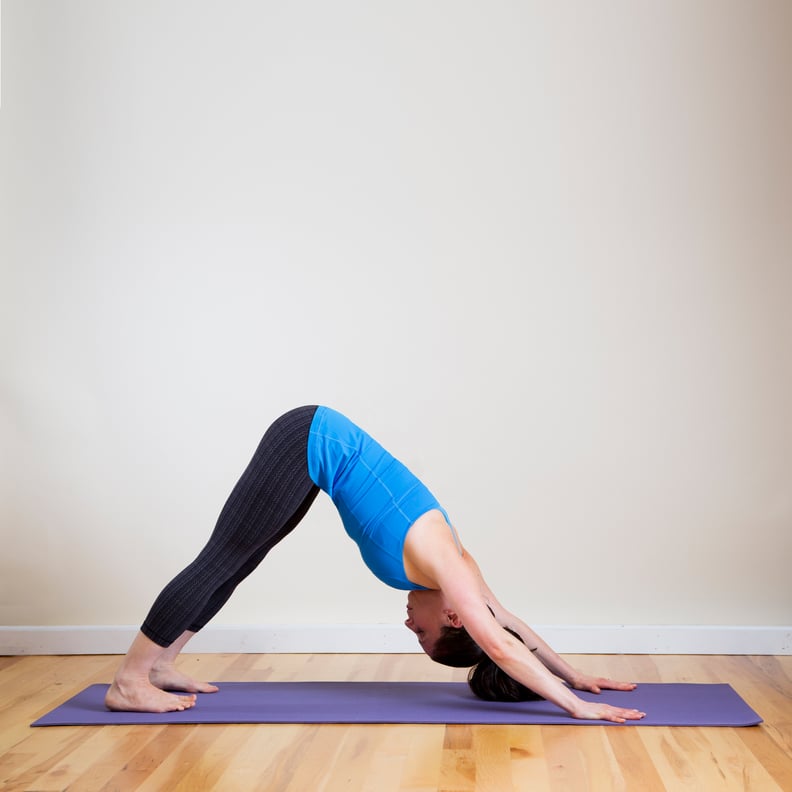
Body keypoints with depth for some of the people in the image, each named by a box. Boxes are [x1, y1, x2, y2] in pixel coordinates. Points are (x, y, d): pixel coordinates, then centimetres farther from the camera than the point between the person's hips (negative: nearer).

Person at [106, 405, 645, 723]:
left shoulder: (452, 564, 2)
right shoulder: (441, 565, -18)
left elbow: (507, 625, 13)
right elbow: (501, 646, -21)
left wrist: (576, 677, 16)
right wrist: (575, 706, -20)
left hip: (315, 449, 8)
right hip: (309, 443, -8)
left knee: (233, 564, 12)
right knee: (222, 562, -7)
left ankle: (159, 666, 21)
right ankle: (129, 683, -2)